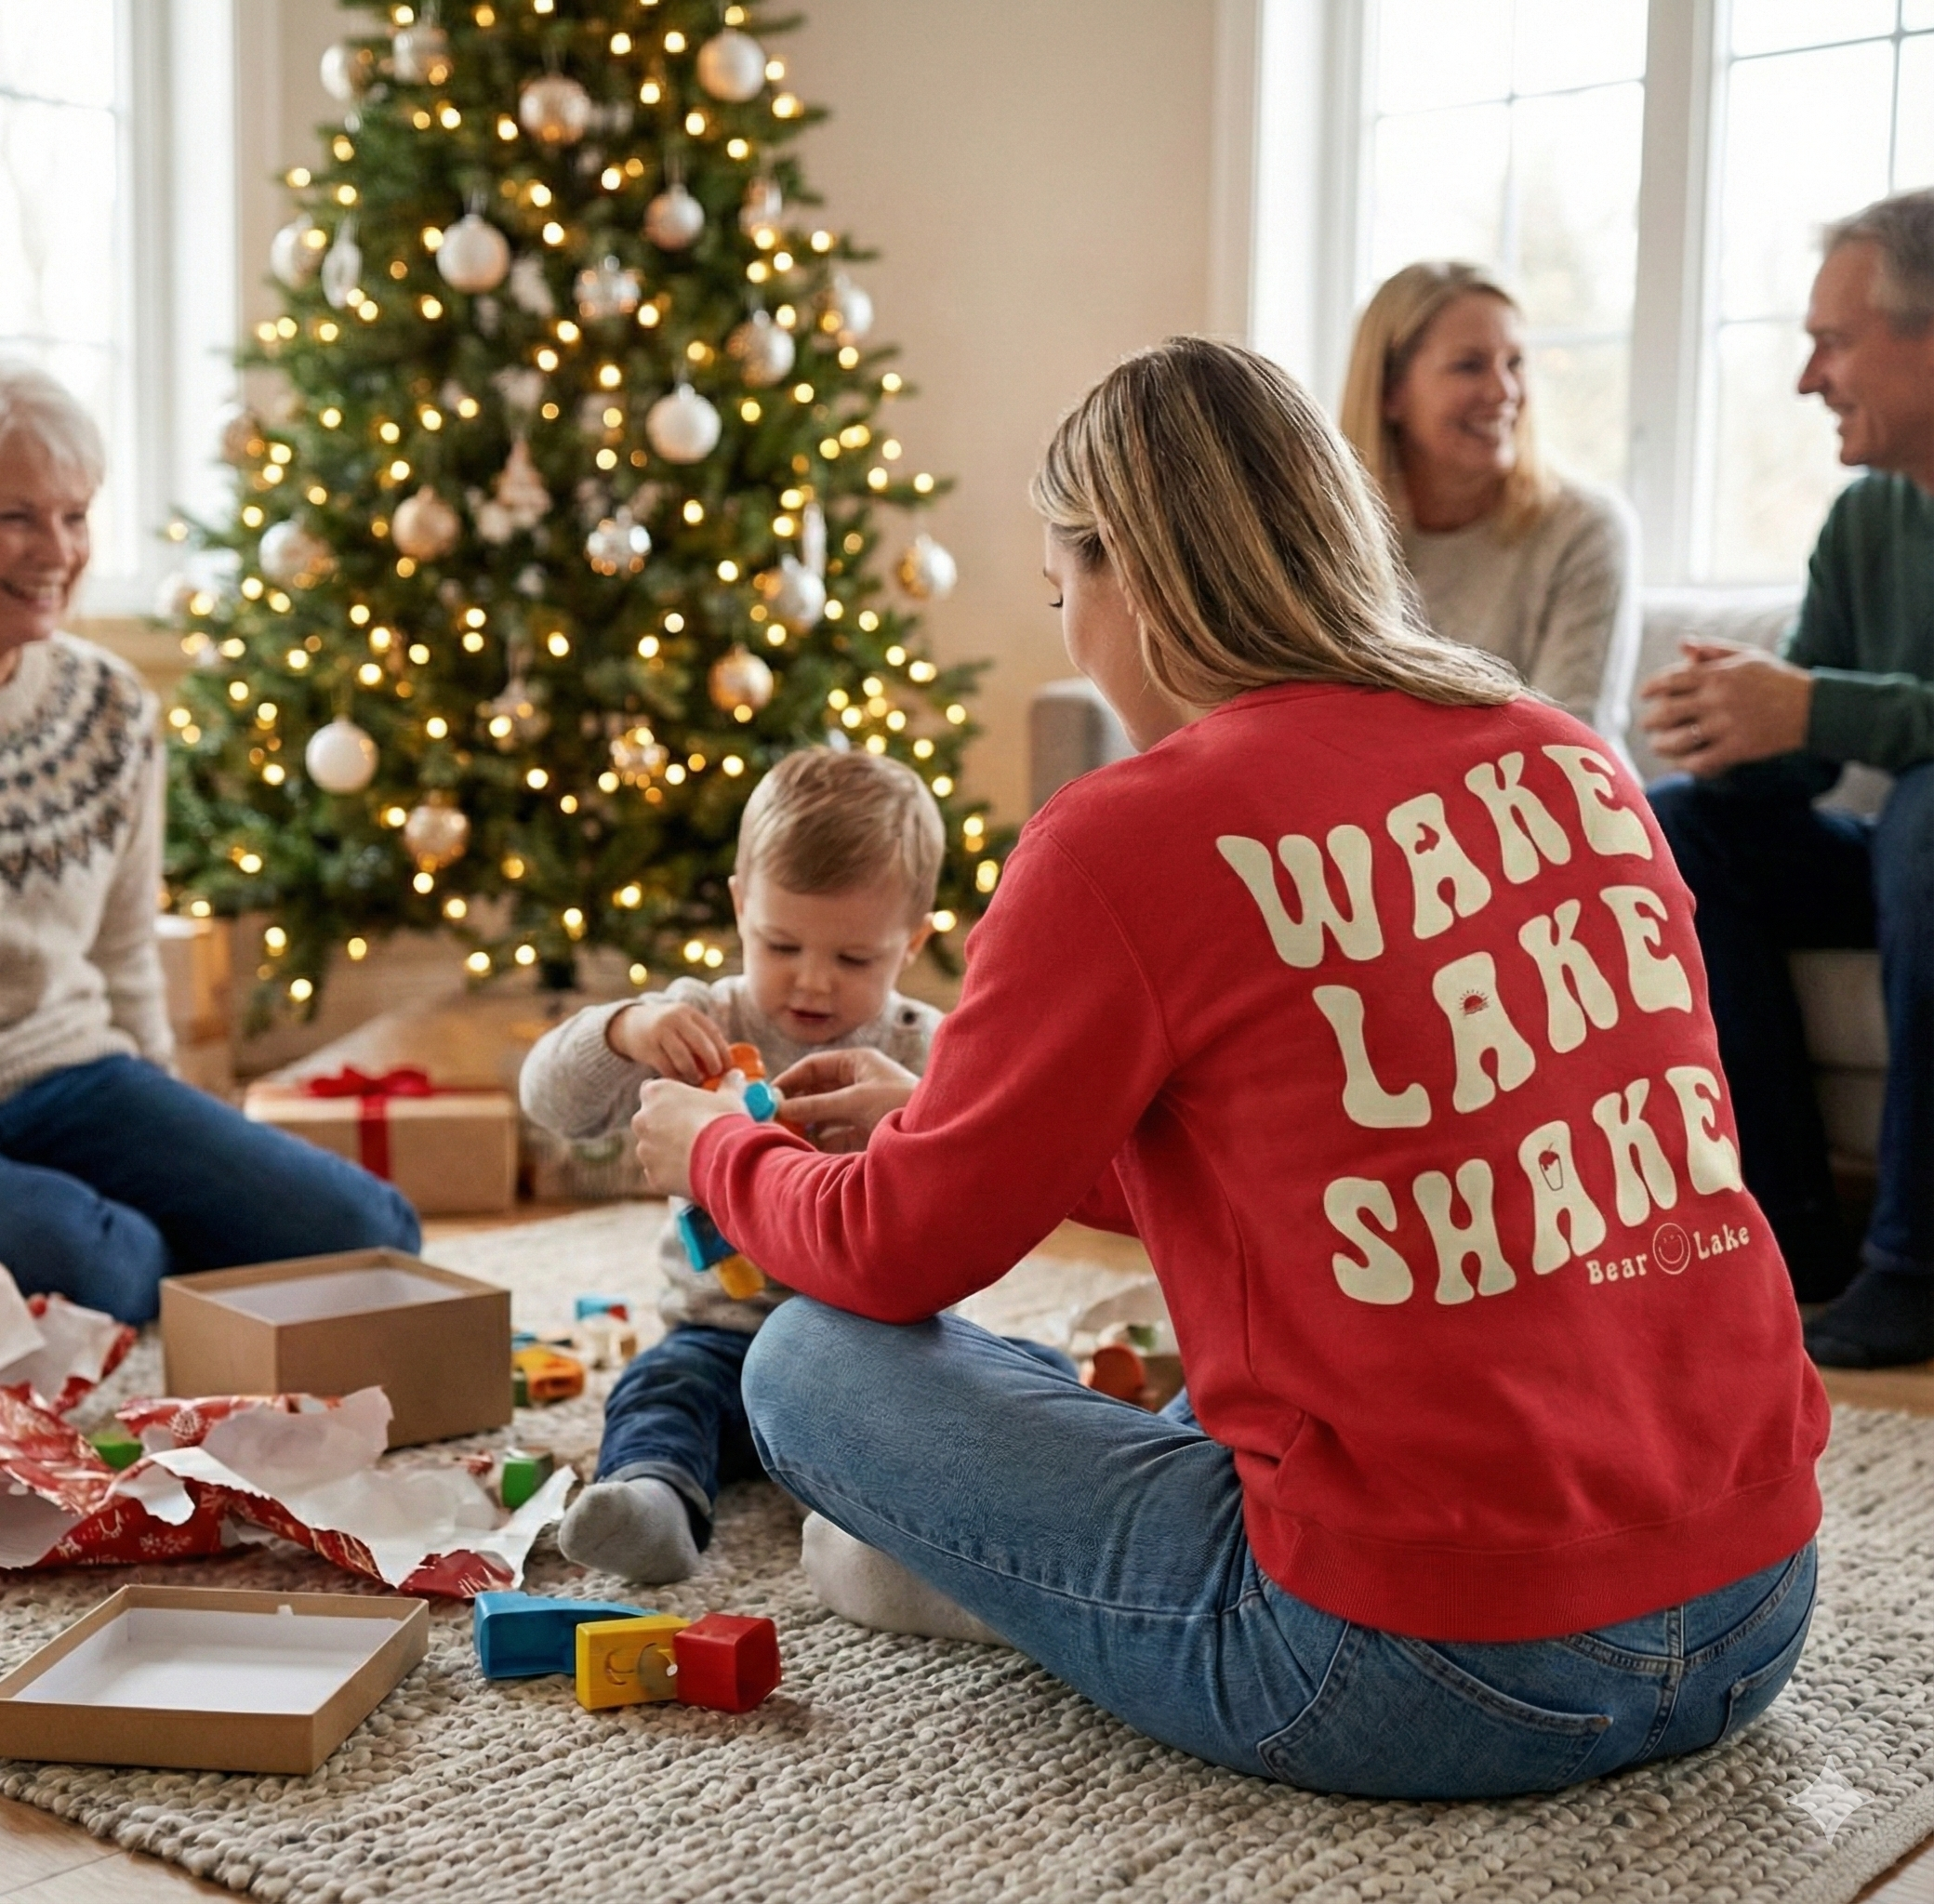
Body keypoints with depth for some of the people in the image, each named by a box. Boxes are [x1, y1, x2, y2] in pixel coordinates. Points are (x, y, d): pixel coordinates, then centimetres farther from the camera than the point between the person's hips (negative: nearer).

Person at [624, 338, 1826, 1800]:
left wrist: (713, 1147, 21)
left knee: (813, 1361, 5)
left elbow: (898, 1257, 0)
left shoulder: (1129, 836, -13)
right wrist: (933, 1118, 26)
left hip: (1434, 1681, -7)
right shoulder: (1573, 760, 7)